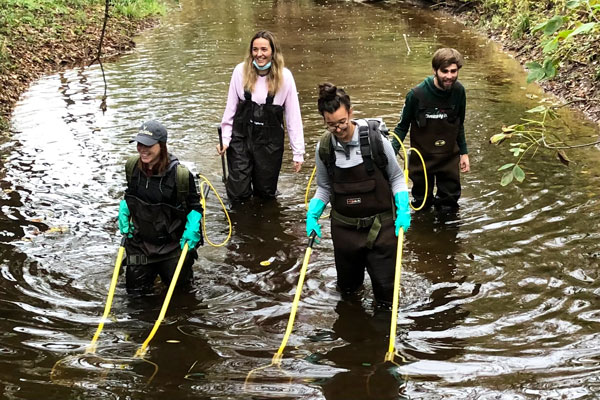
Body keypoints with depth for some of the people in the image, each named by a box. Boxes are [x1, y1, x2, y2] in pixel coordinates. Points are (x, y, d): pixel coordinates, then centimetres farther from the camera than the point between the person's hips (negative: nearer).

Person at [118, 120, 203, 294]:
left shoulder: (181, 174, -21)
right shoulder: (132, 166, -7)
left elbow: (195, 206, -8)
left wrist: (192, 230, -21)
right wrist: (123, 215, -1)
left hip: (171, 242, -3)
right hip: (140, 239, 4)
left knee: (176, 283, 10)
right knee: (136, 288, 8)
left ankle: (188, 256, 40)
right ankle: (153, 266, 39)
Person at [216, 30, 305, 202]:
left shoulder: (284, 76, -9)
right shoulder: (241, 71, -6)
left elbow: (293, 116, -4)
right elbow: (230, 107, 4)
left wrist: (298, 152, -4)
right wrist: (225, 138, 1)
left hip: (270, 141, 0)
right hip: (241, 137, 0)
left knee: (266, 193, 10)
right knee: (238, 195, 2)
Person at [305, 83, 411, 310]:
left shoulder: (375, 139, -16)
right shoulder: (324, 147, -6)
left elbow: (396, 178, -3)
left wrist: (403, 209, -14)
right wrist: (312, 215, -6)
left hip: (380, 225, -3)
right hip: (344, 227, 3)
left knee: (385, 289, 2)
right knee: (347, 287, 18)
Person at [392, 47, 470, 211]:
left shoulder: (458, 91, -8)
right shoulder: (417, 94, -19)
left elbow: (459, 125, 8)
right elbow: (403, 126, -6)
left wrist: (464, 153, 11)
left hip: (450, 158, 3)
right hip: (422, 157, -2)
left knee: (449, 203, 11)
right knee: (422, 205, 12)